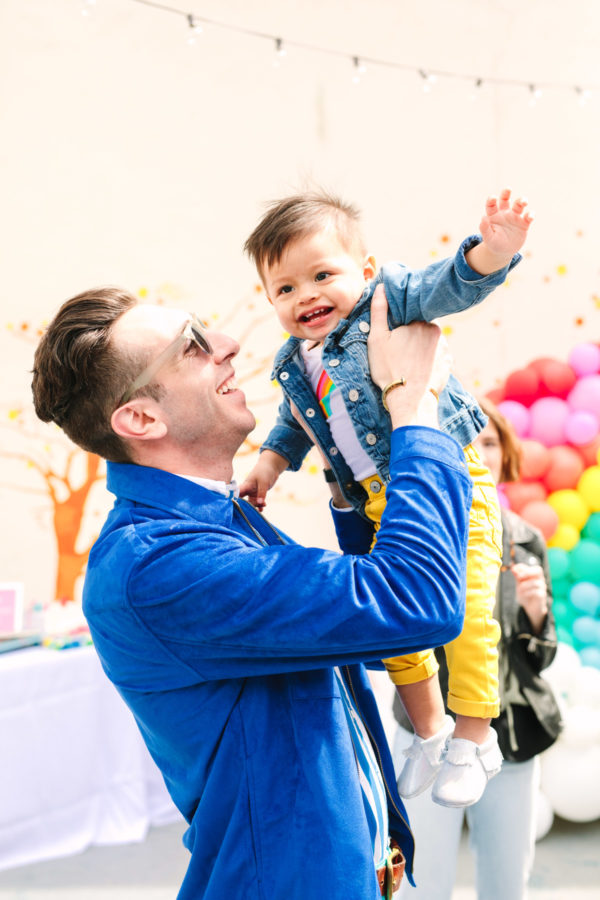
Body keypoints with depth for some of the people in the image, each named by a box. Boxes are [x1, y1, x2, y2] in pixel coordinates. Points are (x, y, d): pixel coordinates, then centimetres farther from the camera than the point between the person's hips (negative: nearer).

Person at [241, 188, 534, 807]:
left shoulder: (385, 297, -9)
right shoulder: (291, 366, 7)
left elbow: (444, 287, -23)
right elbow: (294, 424, 23)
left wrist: (491, 251, -40)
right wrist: (271, 461, 9)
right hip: (385, 509, 6)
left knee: (464, 605, -12)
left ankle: (474, 737, 9)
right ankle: (428, 729, 31)